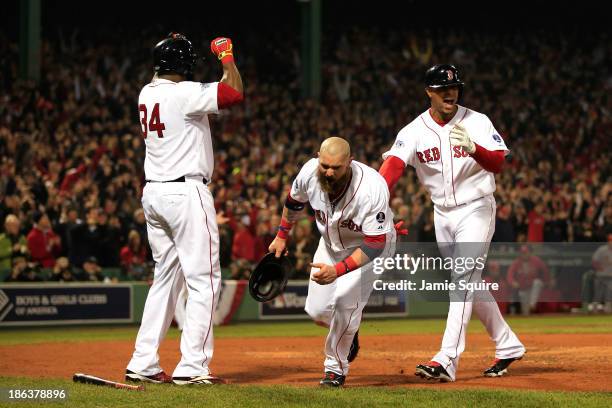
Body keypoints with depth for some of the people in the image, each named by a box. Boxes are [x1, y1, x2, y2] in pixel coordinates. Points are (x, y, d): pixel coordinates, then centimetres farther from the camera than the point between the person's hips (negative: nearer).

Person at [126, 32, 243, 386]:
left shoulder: (147, 94, 11)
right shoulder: (184, 93, -13)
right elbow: (235, 93, -18)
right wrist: (227, 56, -3)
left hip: (153, 193, 9)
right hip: (186, 192, -8)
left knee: (166, 277, 15)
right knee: (204, 279, -4)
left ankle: (143, 363, 12)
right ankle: (192, 367, -8)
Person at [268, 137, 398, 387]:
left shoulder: (372, 188, -39)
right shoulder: (309, 172, -25)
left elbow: (376, 244, -37)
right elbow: (294, 201, 1)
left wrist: (338, 270, -47)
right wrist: (282, 235, 12)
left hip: (368, 245, -5)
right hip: (330, 242, 5)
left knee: (345, 302, -23)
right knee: (317, 310, 1)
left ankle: (336, 368, -1)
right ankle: (348, 332, 36)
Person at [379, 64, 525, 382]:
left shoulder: (477, 123, -9)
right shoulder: (414, 131, -3)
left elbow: (498, 164, -19)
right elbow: (393, 164, -19)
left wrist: (474, 148, -41)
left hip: (476, 210, -5)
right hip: (442, 215, 5)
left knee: (464, 279, -16)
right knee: (471, 284, 14)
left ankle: (447, 361, -24)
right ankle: (507, 346, 30)